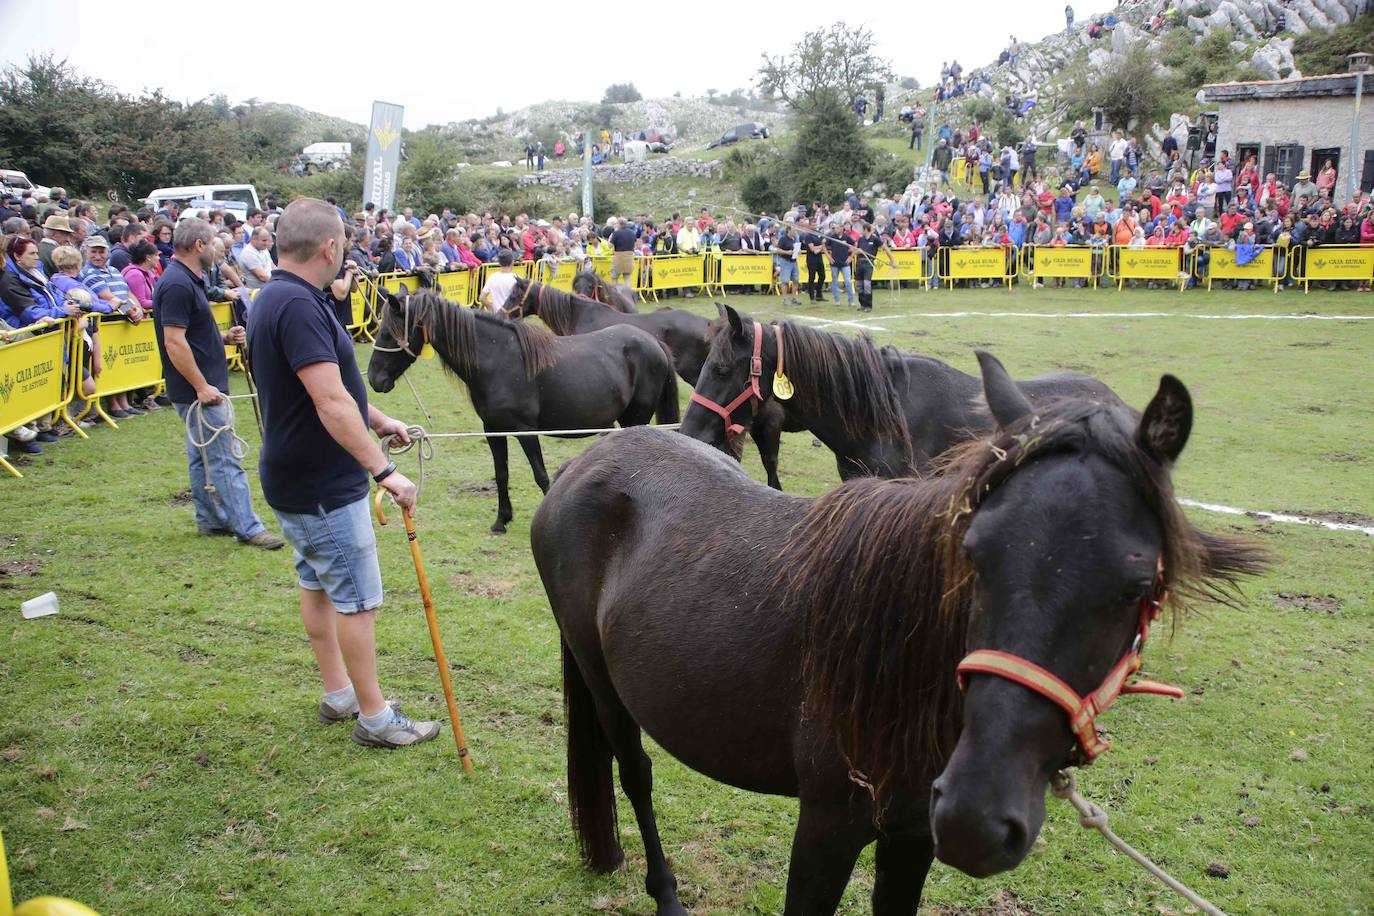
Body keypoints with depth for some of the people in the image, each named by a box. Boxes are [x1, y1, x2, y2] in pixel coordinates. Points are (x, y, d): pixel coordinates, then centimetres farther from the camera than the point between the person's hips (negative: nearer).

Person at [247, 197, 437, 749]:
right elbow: (332, 403, -33)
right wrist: (384, 470, -32)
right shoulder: (298, 306, -26)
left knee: (317, 584, 19)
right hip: (323, 487, -11)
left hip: (296, 479, 11)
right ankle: (375, 719, 11)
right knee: (358, 598, -1)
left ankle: (338, 694, 34)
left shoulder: (277, 299, 8)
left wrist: (379, 421, 22)